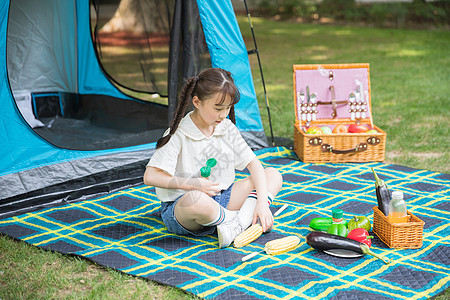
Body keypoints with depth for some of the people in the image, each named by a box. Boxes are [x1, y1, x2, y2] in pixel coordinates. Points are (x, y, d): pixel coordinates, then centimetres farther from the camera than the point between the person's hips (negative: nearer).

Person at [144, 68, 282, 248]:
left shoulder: (227, 128, 4)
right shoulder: (178, 135, -12)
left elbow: (253, 164, -1)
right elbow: (150, 176, -17)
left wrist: (262, 202, -15)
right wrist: (192, 184, -23)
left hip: (221, 199, 6)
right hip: (179, 207, -6)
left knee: (273, 175, -1)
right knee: (196, 199, -43)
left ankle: (240, 224, -24)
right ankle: (243, 219, -14)